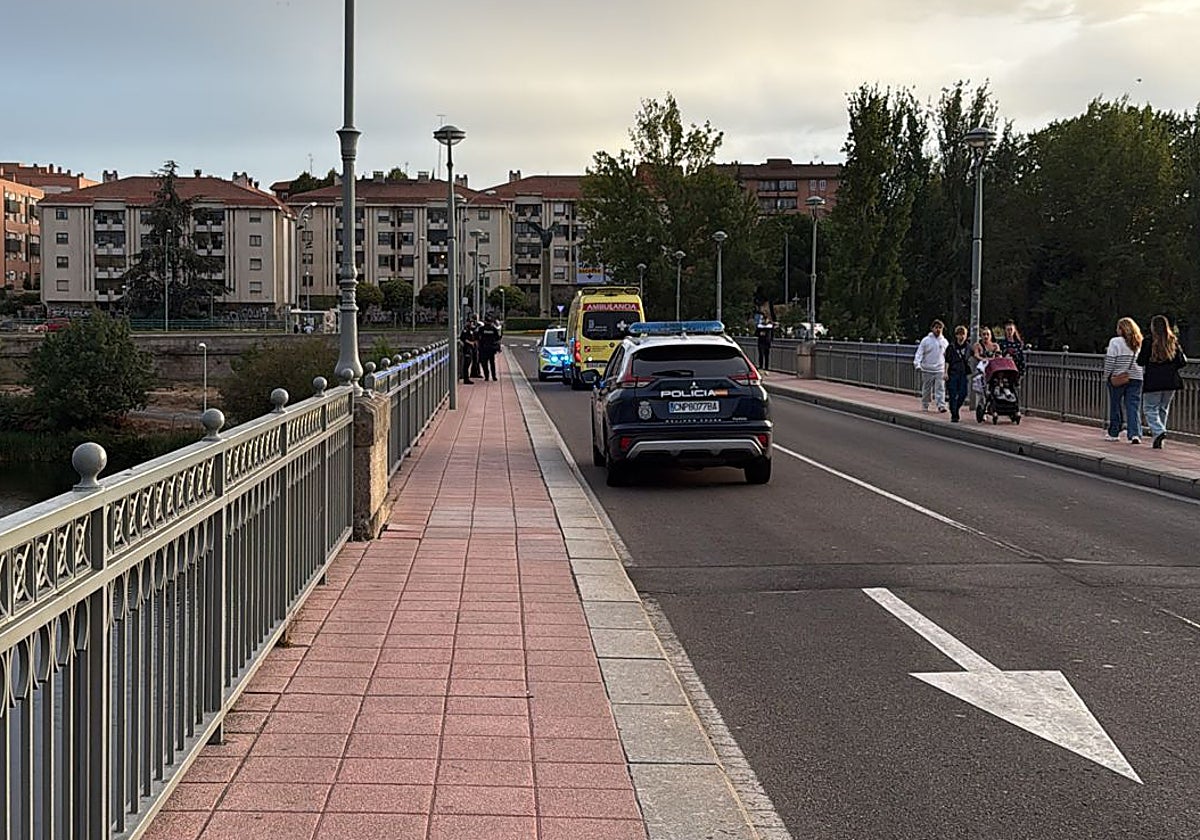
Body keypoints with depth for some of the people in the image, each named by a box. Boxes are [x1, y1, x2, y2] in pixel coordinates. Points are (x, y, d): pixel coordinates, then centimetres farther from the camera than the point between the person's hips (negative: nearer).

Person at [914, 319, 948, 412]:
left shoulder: (944, 342, 8)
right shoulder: (926, 340, 0)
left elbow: (948, 356, 15)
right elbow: (919, 353, -2)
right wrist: (917, 364, -16)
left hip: (940, 370, 1)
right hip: (927, 370, -1)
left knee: (940, 388, -9)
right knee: (926, 389, 8)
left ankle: (941, 405, -13)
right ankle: (924, 406, 19)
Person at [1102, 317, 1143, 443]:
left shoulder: (1115, 342, -8)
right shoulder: (1140, 343, 6)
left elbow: (1110, 361, -10)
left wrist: (1107, 376, -1)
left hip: (1118, 378, -3)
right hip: (1136, 378, 3)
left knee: (1115, 405, 10)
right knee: (1134, 407, 2)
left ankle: (1113, 433, 18)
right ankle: (1135, 434, -10)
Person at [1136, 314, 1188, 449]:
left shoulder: (1148, 342, -9)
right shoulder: (1174, 342, 3)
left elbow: (1140, 362, -7)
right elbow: (1182, 362, 3)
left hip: (1153, 382, -4)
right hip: (1171, 381, 4)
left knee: (1150, 409, 3)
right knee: (1163, 409, 17)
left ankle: (1159, 431, -20)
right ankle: (1159, 438, 21)